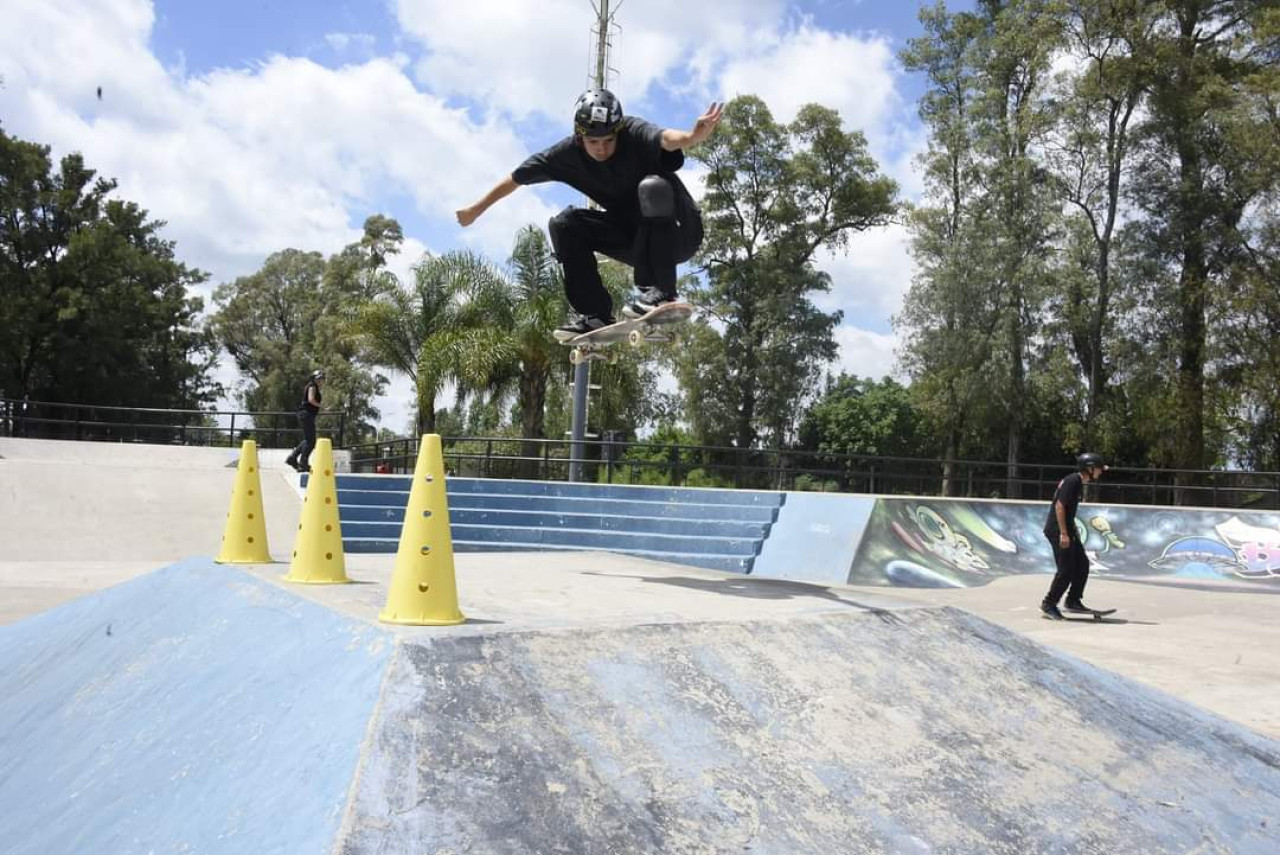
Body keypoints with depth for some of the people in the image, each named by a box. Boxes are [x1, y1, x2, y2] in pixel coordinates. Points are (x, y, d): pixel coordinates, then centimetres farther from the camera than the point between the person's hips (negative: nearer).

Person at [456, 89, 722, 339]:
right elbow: (516, 178, 2)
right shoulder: (569, 153, -9)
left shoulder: (634, 133, -21)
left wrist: (693, 136, -68)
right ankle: (595, 314, -12)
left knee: (652, 187, -33)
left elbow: (665, 138, -45)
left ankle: (658, 292, -32)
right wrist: (477, 209, 9)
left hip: (679, 233, -5)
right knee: (564, 224, -10)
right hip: (636, 240, 5)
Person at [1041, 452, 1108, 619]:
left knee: (1082, 564, 10)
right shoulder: (1072, 481, -16)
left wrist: (1073, 531, 23)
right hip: (1057, 530, -10)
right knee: (1066, 570, -8)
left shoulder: (1079, 483, 14)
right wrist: (1063, 533, -23)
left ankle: (1073, 601, 18)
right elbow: (1059, 506, -22)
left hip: (1067, 530, 10)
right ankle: (1049, 604, 3)